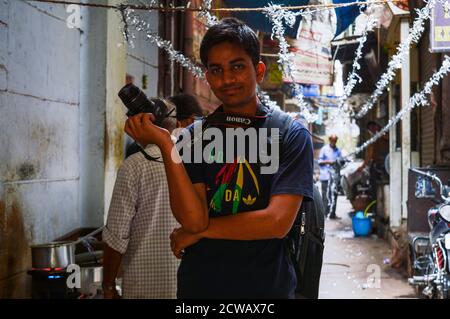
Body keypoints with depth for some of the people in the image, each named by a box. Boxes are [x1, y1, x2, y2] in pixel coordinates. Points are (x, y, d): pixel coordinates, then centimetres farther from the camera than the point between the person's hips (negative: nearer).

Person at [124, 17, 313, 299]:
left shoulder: (291, 134, -7)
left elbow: (277, 222, -16)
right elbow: (192, 219, -12)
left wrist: (201, 230, -10)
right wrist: (165, 145, -20)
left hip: (267, 287, -2)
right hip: (199, 285, 2)